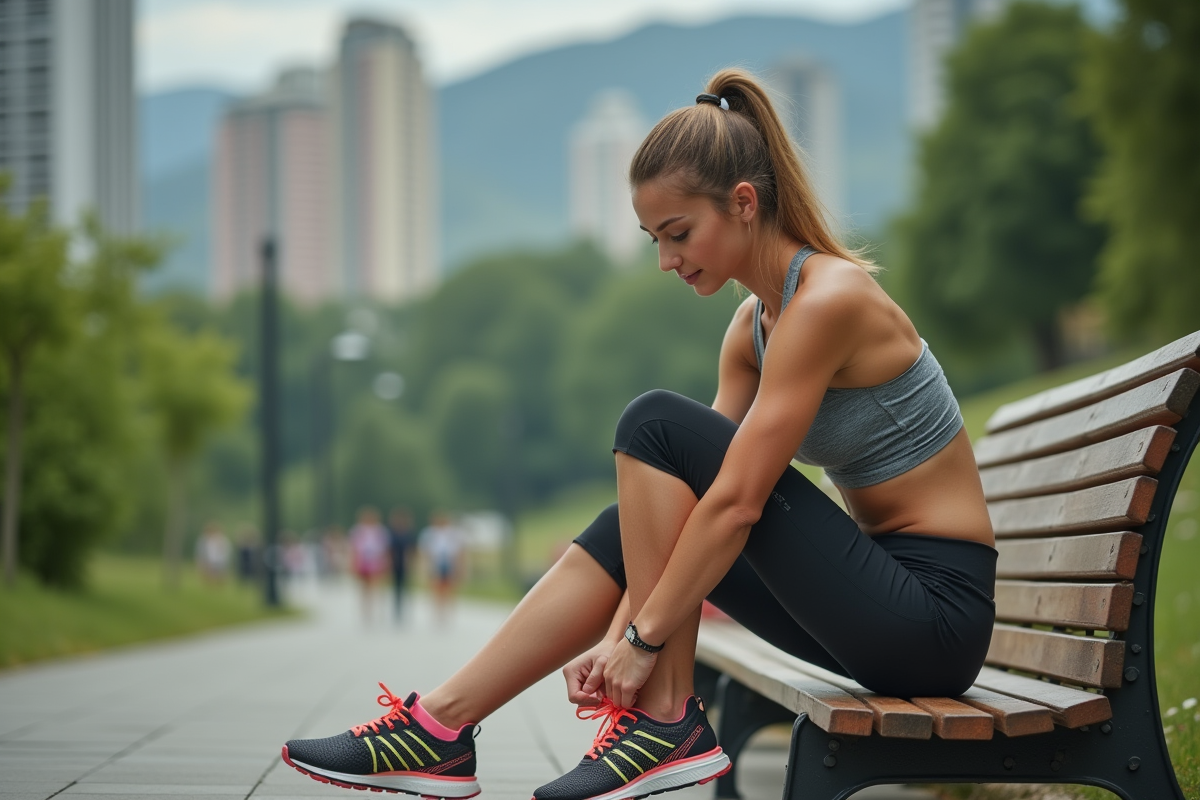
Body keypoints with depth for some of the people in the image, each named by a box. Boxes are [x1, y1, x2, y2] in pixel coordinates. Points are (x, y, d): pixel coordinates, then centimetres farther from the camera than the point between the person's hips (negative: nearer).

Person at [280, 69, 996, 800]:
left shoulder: (826, 300, -19)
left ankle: (666, 720, -8)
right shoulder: (754, 326, 9)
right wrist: (622, 630, -2)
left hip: (934, 612, -9)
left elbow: (736, 501, -22)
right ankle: (441, 727, 6)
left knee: (657, 426, -13)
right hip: (887, 604, 9)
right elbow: (699, 490, 7)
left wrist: (643, 638, -16)